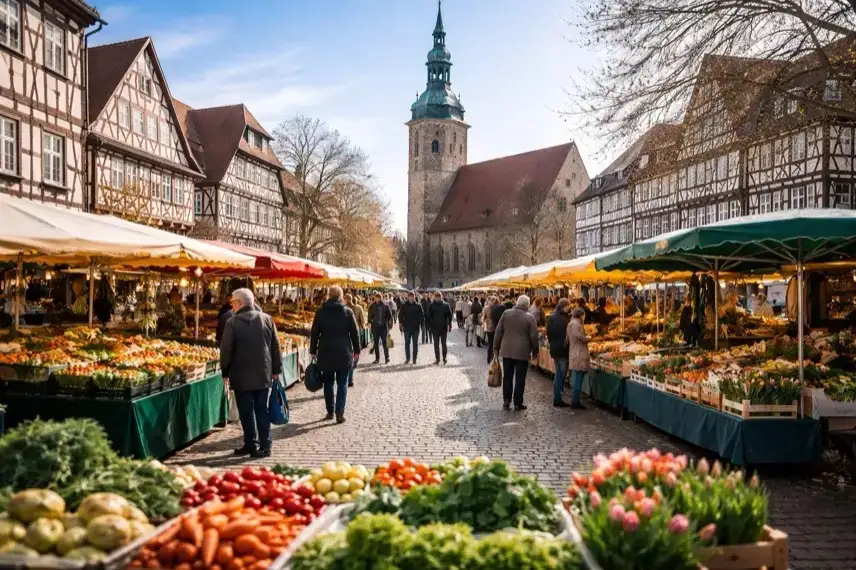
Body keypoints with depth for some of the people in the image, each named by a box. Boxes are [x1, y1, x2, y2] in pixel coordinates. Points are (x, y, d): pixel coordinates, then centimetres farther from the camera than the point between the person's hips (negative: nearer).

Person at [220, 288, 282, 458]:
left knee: (247, 412, 5)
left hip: (241, 376, -3)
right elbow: (276, 347, 5)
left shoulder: (232, 322, -9)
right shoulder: (267, 319, 3)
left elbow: (226, 350, -7)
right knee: (262, 410, 9)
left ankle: (252, 445, 9)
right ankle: (264, 446, 8)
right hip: (263, 375, 4)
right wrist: (276, 370, 13)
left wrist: (225, 373, 5)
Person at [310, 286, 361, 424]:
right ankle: (339, 413, -4)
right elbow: (355, 333, -1)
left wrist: (313, 351, 10)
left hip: (325, 353, 1)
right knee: (342, 383, 4)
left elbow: (314, 333, 2)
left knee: (328, 383, 13)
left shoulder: (320, 312, 0)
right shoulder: (347, 312, -4)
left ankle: (330, 411, 18)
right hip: (344, 353, -1)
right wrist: (356, 351, 7)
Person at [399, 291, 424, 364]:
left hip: (416, 328, 0)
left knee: (415, 344, 4)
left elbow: (422, 316, 4)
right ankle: (407, 358, 13)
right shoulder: (404, 305, 1)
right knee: (407, 343, 5)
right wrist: (400, 323, -5)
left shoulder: (418, 306, 1)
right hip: (407, 327, 0)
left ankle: (414, 359, 11)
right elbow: (400, 315, 4)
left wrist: (421, 324, -4)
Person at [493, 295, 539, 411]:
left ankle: (506, 401, 12)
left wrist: (496, 347, 11)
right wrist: (535, 350, 7)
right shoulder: (529, 317, -8)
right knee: (520, 378, 4)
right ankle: (517, 403, 8)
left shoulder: (506, 313, 1)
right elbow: (534, 336, -7)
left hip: (507, 350, 3)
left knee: (507, 377, 11)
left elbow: (498, 331, 3)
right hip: (522, 352, -3)